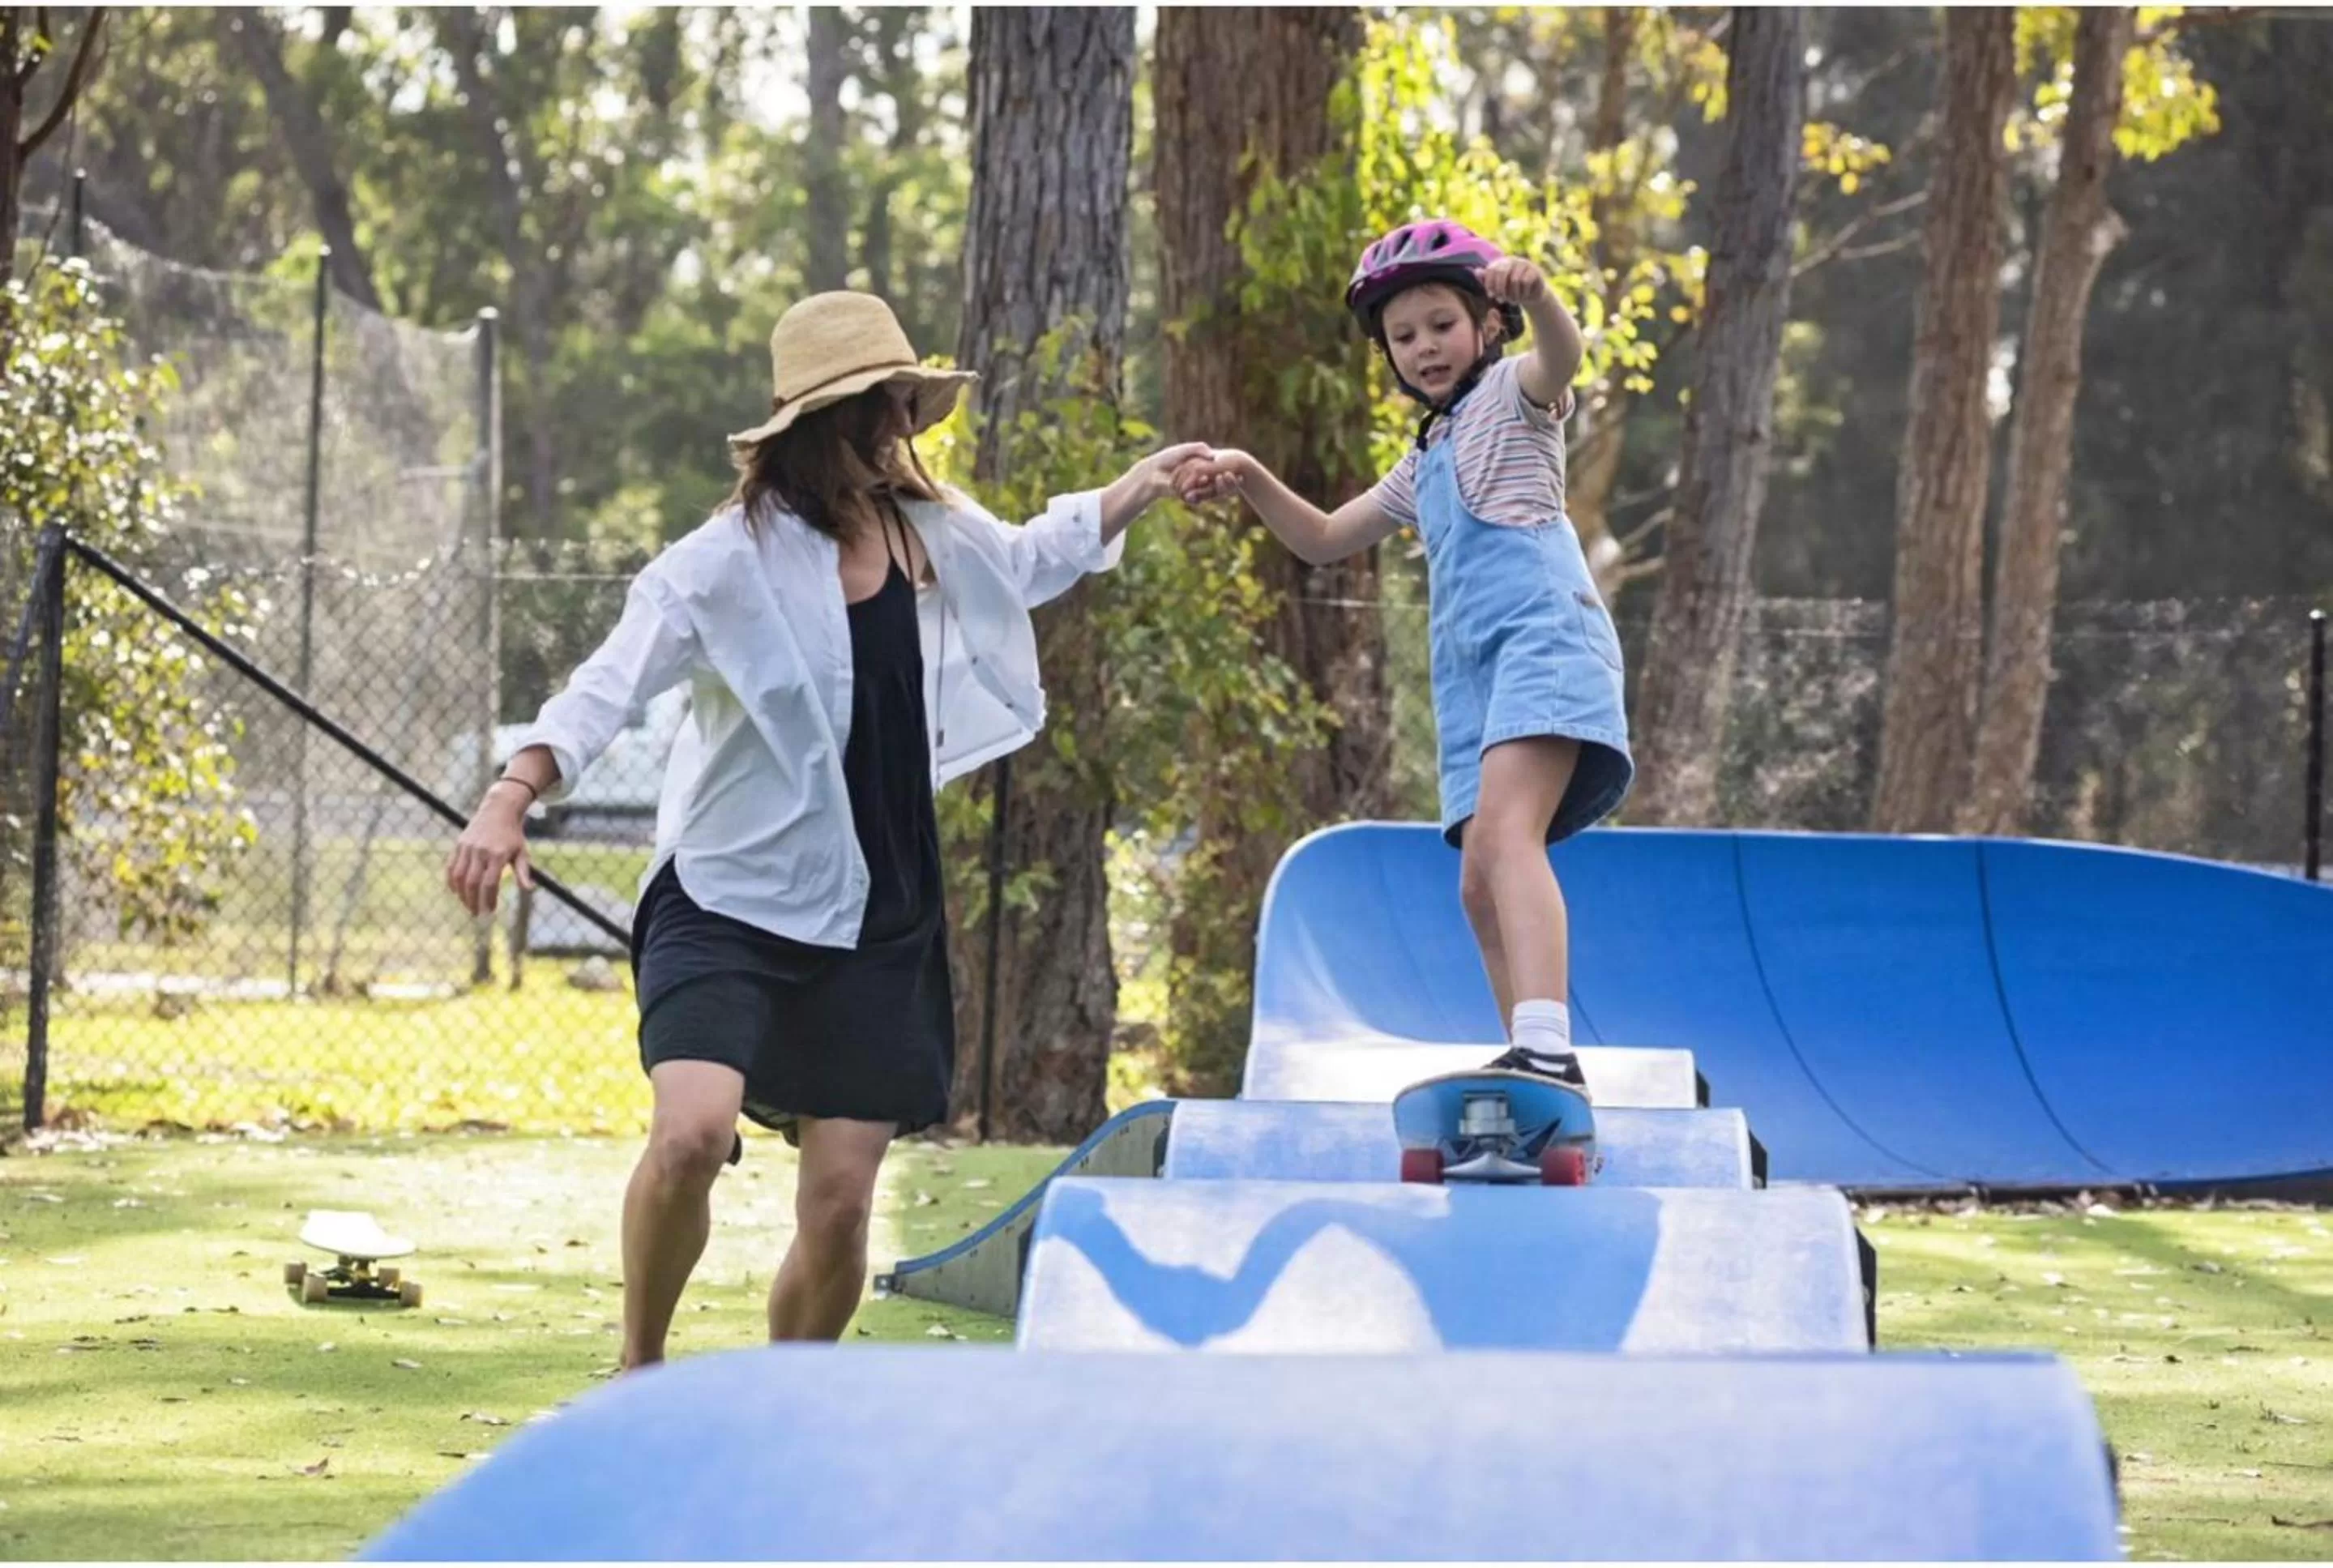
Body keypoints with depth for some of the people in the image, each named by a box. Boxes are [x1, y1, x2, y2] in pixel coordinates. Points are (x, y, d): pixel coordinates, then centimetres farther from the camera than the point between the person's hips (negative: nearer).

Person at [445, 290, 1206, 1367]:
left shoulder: (933, 535, 6)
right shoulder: (734, 560, -13)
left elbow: (1032, 559, 30)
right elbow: (609, 685, -21)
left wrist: (1142, 487, 26)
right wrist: (510, 800, -34)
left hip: (878, 920, 5)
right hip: (729, 902, -5)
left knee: (841, 1203, 1)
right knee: (692, 1132, -27)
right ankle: (637, 1375, -5)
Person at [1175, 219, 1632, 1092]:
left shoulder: (1512, 393, 7)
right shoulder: (1424, 464, 30)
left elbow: (1562, 356, -17)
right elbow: (1323, 540, 36)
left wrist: (1534, 294, -40)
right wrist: (1250, 480, 18)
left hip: (1541, 634, -9)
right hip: (1471, 671, 9)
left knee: (1505, 831, -29)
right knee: (1479, 883, 5)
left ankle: (1547, 1051, -46)